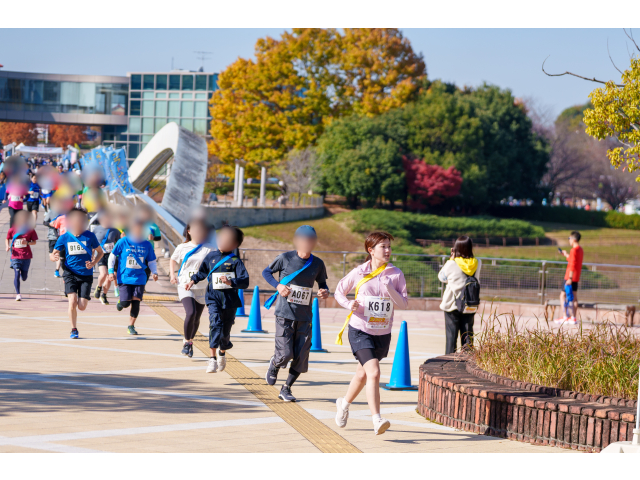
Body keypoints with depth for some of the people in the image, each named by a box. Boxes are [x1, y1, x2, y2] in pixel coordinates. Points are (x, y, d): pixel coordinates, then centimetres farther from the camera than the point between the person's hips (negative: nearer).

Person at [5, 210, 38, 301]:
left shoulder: (30, 230, -2)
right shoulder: (12, 230, -1)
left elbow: (34, 242, 3)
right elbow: (7, 239, 14)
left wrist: (27, 242, -17)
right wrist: (7, 246, -5)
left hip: (26, 256, 1)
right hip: (16, 255, -1)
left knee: (24, 277, 8)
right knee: (17, 274, -12)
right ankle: (18, 294, -7)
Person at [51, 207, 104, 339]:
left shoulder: (89, 236, -1)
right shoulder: (64, 237, 0)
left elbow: (100, 252, 11)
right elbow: (52, 255, 6)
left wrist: (93, 263, -8)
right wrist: (54, 257, -19)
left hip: (86, 275, 0)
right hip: (70, 273, 0)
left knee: (82, 306, -5)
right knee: (73, 301, -19)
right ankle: (74, 330, 0)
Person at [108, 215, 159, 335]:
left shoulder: (147, 245, 3)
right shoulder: (123, 242, -4)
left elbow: (151, 261, 12)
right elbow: (112, 256, 5)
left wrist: (154, 272, -4)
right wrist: (111, 271, -2)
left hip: (139, 278, 2)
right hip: (124, 277, -2)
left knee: (136, 301, -7)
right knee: (126, 302, -9)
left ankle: (131, 326, 9)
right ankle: (121, 302, 31)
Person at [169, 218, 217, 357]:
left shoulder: (210, 249, 1)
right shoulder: (182, 248, 4)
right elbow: (173, 260, 21)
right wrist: (172, 274, 6)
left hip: (202, 288, 1)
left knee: (197, 318, 9)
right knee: (191, 313, -21)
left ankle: (190, 342, 33)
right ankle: (186, 342, -3)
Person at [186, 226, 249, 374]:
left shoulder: (235, 260, -3)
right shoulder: (211, 257, 7)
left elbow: (245, 281, -12)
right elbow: (202, 272, 26)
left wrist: (230, 282, -27)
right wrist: (193, 281, 11)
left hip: (230, 299, -1)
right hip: (213, 297, 1)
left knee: (226, 329, 10)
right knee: (215, 323, -22)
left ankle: (222, 353, 42)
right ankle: (212, 359, -24)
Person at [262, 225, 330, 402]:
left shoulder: (318, 264, 2)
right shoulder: (285, 258, -6)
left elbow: (322, 283, 16)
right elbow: (266, 272, 7)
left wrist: (325, 291, -8)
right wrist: (278, 286, -11)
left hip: (304, 317, 3)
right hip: (284, 314, -3)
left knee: (301, 357, -2)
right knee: (285, 354, -10)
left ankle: (286, 389, 16)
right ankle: (274, 365, 28)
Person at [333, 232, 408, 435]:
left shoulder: (396, 274, -2)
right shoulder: (359, 273, -7)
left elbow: (404, 303, -6)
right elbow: (339, 291, 6)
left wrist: (389, 289, -22)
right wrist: (349, 304, -14)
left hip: (383, 334, 4)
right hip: (360, 331, -4)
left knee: (363, 374, 20)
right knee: (374, 372, -21)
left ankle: (344, 403, 47)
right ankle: (377, 420, -24)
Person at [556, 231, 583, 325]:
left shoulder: (574, 250, -16)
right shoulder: (580, 250, 13)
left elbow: (572, 265, -21)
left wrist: (570, 278, -23)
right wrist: (567, 255, 28)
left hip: (570, 277, -9)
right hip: (576, 277, 9)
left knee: (563, 295, -3)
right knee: (574, 297, 10)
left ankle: (566, 317, -7)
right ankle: (573, 318, 9)